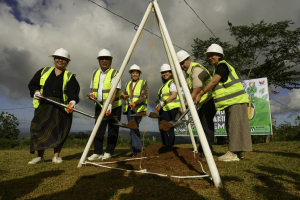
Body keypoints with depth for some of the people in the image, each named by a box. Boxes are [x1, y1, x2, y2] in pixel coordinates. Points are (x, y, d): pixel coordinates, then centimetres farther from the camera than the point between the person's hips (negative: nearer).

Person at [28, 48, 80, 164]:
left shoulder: (70, 76, 7)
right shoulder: (44, 71, 17)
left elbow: (73, 92, -7)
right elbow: (32, 84, 21)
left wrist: (73, 101, -26)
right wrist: (36, 91, -1)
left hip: (61, 106, -2)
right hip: (43, 105, 2)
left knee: (59, 130, -3)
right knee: (39, 128, -4)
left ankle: (56, 156, 11)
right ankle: (40, 156, 8)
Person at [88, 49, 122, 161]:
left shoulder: (114, 73, -9)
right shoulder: (95, 73, 10)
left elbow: (115, 90, -20)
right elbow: (92, 88, 20)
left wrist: (110, 105, -31)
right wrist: (92, 95, -3)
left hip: (114, 106, -5)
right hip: (99, 106, 5)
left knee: (112, 130, 1)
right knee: (98, 129, 4)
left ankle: (108, 152, 12)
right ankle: (97, 153, 12)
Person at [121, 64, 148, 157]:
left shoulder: (143, 83, 3)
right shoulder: (127, 84, 19)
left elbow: (143, 96, -8)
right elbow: (126, 97, 19)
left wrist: (135, 103, -23)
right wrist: (123, 96, -4)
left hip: (139, 108, -5)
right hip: (129, 108, 5)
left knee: (134, 127, -15)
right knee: (133, 128, 3)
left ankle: (134, 150, -6)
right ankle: (138, 148, 13)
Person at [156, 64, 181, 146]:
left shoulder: (172, 82, -5)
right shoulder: (164, 84, 22)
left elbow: (174, 95, -18)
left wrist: (162, 103, -20)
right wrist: (159, 104, 10)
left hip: (171, 109, -10)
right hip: (163, 110, 10)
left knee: (169, 129, -10)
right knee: (162, 129, 10)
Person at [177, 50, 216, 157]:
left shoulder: (197, 69, -20)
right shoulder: (187, 72, 10)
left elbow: (196, 91, -28)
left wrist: (185, 104, -32)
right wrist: (187, 104, 11)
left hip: (209, 99, -10)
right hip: (201, 102, 10)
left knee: (207, 123, -13)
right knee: (201, 123, 11)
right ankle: (201, 148, 21)